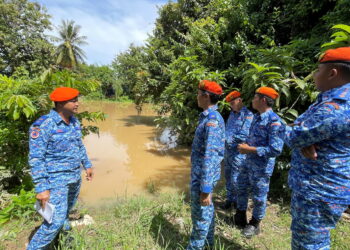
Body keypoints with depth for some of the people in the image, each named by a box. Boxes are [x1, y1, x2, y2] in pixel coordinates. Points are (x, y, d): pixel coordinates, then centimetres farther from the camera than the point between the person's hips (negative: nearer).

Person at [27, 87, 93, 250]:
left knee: (66, 211, 25)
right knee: (56, 221, -6)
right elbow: (36, 159, -20)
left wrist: (87, 165, 18)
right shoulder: (43, 125, -21)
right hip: (56, 179, -7)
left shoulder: (74, 122, 1)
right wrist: (41, 188, -22)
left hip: (75, 177, 7)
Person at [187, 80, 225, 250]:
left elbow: (210, 157, -27)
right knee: (206, 209, 23)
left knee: (200, 214, 8)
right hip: (201, 173, 10)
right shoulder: (209, 117, 8)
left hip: (203, 176, -10)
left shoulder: (212, 120, -24)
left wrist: (205, 189, -25)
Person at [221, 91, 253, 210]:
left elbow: (244, 136, -21)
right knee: (228, 177, 16)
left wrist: (229, 138, -16)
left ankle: (237, 201, 24)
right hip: (227, 150, 8)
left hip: (237, 153, -7)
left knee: (235, 179, 3)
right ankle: (229, 199, 32)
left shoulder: (248, 115, -14)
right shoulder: (232, 113, 11)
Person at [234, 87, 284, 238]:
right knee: (241, 189, 20)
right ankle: (240, 218, 40)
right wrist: (245, 146, -1)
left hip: (262, 167, -9)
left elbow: (275, 150, -26)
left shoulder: (274, 122, -22)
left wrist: (249, 149, -22)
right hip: (249, 162, 9)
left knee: (259, 197, 11)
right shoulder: (257, 117, 6)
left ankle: (255, 225, 33)